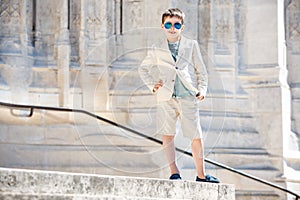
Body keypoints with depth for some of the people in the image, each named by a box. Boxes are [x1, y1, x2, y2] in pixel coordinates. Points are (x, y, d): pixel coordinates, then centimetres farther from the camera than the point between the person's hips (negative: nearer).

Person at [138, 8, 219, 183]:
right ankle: (174, 172, 4)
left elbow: (201, 71, 13)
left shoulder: (191, 45, 9)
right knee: (167, 135, -3)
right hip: (166, 98, 1)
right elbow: (143, 69, 22)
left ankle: (201, 174, 10)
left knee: (197, 137, -1)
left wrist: (202, 89, 0)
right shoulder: (157, 50, 11)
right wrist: (152, 85, 9)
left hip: (188, 97, -1)